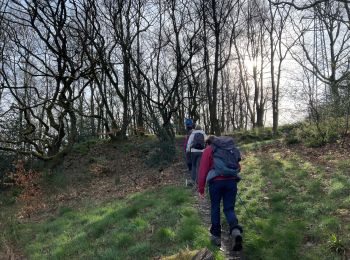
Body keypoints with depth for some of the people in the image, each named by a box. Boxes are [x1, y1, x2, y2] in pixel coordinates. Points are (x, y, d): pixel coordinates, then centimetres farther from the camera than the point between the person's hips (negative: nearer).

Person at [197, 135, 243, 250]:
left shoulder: (208, 150, 8)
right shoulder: (232, 149, 21)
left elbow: (203, 170, 1)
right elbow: (238, 167, 24)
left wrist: (201, 189, 3)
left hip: (216, 181, -3)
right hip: (232, 181, 3)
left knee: (215, 208, 14)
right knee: (229, 209, 10)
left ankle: (216, 236, 19)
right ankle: (236, 230, -16)